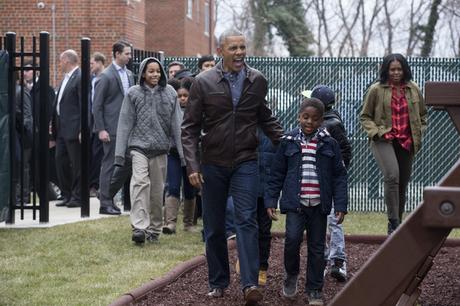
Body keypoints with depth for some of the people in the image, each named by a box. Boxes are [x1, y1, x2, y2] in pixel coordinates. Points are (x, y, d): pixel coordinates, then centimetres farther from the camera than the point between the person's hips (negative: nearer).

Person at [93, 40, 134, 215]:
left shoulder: (129, 75, 14)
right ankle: (105, 203, 3)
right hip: (111, 128, -7)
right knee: (109, 164, -3)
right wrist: (101, 129, -14)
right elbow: (97, 105, -9)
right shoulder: (106, 76, -8)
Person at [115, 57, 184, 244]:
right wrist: (120, 152, -2)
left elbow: (176, 124, 5)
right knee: (140, 182, -20)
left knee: (157, 190, 7)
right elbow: (125, 124, 3)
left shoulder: (169, 93, 5)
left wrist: (183, 152, 1)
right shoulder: (133, 94, 2)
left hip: (160, 148, 2)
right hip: (139, 146, -2)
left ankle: (154, 229, 20)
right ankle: (139, 227, -26)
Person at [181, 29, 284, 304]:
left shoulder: (257, 81, 2)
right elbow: (190, 128, -1)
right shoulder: (204, 83, -4)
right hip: (213, 164, 0)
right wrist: (193, 166, -9)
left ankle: (250, 284, -16)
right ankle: (218, 283, 19)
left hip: (245, 162, 0)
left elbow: (266, 119, 15)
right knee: (214, 227, 7)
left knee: (247, 221, -11)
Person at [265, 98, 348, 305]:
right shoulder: (288, 143, 3)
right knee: (292, 239, -18)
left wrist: (340, 205, -2)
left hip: (319, 205, 1)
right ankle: (291, 275, 9)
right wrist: (270, 201, 1)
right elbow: (276, 174, 7)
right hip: (295, 203, -1)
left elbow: (339, 177, 4)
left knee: (317, 248, 6)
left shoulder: (329, 144, 3)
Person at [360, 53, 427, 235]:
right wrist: (376, 132, -9)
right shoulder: (376, 90, -1)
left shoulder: (413, 90, 9)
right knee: (392, 176, -27)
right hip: (384, 141, -4)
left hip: (406, 143, 4)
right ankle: (394, 221, -23)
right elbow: (365, 116, 6)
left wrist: (418, 133, 8)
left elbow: (422, 115, 22)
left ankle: (396, 225, 22)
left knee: (403, 183, 9)